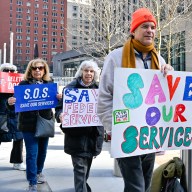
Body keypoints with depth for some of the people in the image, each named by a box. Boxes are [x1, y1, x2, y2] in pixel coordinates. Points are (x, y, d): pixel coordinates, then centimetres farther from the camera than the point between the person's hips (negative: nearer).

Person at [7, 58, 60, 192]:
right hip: (29, 124, -3)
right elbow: (17, 102, -4)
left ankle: (38, 172, 43)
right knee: (32, 153, -2)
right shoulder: (23, 84, -4)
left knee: (42, 151, 17)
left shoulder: (50, 83, 5)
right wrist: (10, 103, -26)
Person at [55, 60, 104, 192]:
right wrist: (60, 115, -28)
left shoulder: (98, 88, 6)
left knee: (87, 165, 20)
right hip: (76, 133, -4)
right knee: (80, 167, -8)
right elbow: (60, 107, -6)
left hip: (94, 133, 4)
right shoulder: (71, 87, -4)